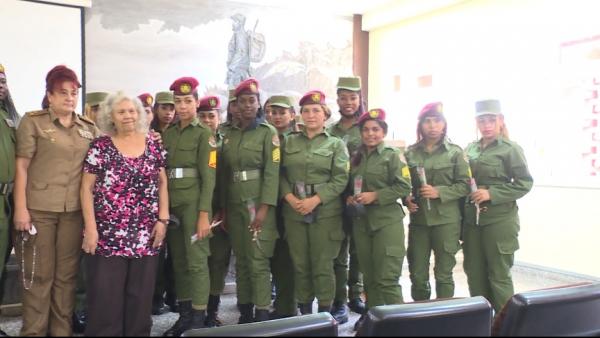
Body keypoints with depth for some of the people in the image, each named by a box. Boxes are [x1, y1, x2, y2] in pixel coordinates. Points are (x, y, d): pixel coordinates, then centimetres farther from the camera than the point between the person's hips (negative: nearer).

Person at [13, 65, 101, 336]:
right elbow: (21, 166, -4)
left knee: (67, 274, 10)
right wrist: (20, 208, -10)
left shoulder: (89, 128, 11)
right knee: (39, 274, 3)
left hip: (74, 210, 3)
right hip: (39, 208, -3)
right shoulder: (32, 121, 0)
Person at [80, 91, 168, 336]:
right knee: (105, 296, 2)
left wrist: (163, 219, 1)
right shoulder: (100, 146, 0)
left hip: (145, 235, 3)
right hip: (108, 234, -2)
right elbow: (86, 188, -2)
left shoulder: (153, 145, 7)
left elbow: (162, 183, 10)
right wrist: (91, 228, -9)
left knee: (140, 296, 10)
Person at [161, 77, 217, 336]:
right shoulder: (168, 134, 13)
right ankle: (184, 315, 22)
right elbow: (162, 173, 14)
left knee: (196, 261, -3)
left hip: (194, 203, -6)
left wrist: (204, 215, -16)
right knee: (179, 261, 11)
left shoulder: (204, 134, -4)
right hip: (171, 204, 6)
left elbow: (208, 177, -10)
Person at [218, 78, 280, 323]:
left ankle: (262, 316, 1)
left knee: (258, 261, -6)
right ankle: (245, 314, 20)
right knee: (241, 261, 10)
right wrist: (223, 209, 11)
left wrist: (264, 208, -18)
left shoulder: (268, 132, -3)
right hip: (234, 205, 5)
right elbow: (223, 174, 14)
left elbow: (272, 172, -11)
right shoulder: (229, 134, 12)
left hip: (258, 203, -5)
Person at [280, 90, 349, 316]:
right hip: (293, 210, 3)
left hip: (325, 211, -2)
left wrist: (315, 200, -15)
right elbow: (280, 174, 7)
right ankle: (304, 311, 21)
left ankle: (325, 313, 12)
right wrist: (290, 197, -10)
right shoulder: (289, 141, 11)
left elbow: (340, 179, -5)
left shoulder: (336, 144, 3)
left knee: (322, 265, 1)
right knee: (300, 264, 8)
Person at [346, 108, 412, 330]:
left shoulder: (393, 155, -4)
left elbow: (404, 187, -12)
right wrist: (349, 198, 0)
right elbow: (349, 186, 21)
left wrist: (375, 196, -18)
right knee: (368, 275, 15)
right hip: (361, 222, 6)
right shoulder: (355, 157, 12)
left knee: (387, 278, -6)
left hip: (387, 221, -6)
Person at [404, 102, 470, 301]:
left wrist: (439, 192, -17)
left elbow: (464, 185, -4)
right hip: (418, 219, 3)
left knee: (444, 274, 6)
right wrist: (406, 199, -5)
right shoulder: (411, 153, 7)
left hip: (446, 220, -3)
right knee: (417, 274, 8)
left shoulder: (455, 152, 0)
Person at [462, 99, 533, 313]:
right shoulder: (470, 149, 9)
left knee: (499, 275, 2)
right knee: (474, 274, 11)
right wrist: (463, 214, 6)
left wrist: (492, 194, -18)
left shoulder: (510, 148, -6)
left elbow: (524, 183, -8)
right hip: (472, 220, 5)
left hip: (499, 220, -5)